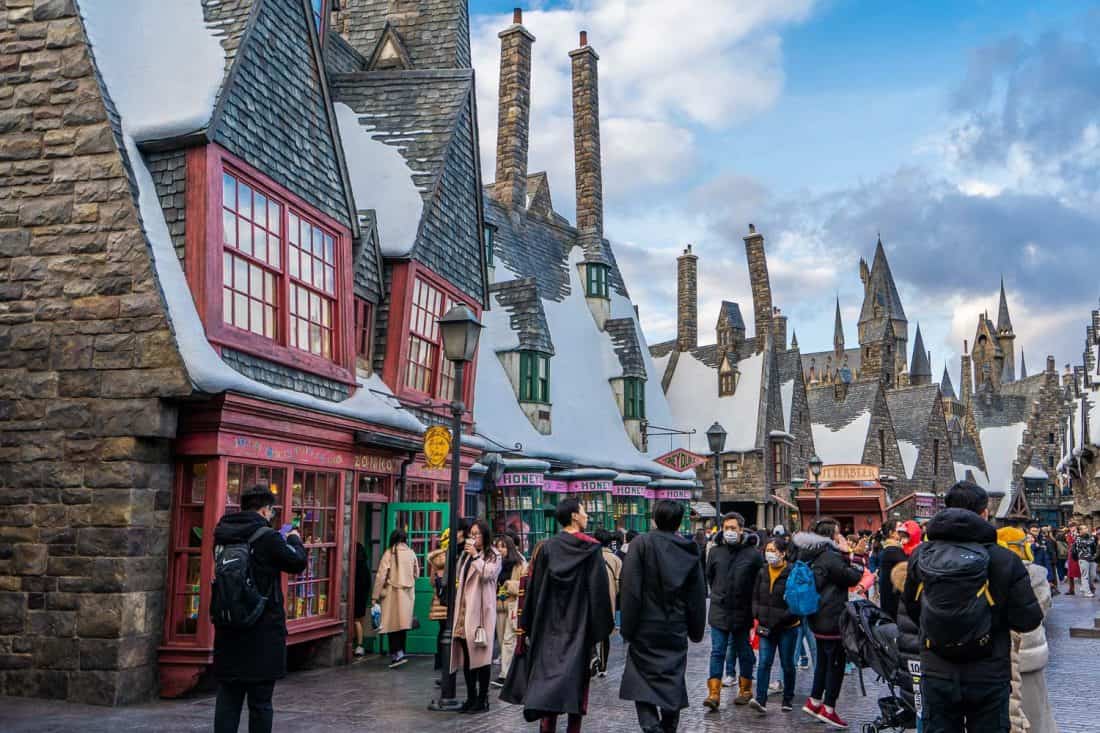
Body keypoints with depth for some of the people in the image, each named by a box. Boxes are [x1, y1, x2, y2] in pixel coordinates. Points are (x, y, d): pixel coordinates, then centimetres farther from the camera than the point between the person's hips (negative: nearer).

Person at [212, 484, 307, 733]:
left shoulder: (222, 535, 5)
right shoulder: (267, 537, -13)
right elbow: (298, 563, -5)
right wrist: (293, 539, 14)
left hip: (228, 631, 5)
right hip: (263, 631, -5)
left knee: (227, 699, 9)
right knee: (260, 702, 3)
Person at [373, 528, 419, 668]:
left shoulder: (389, 553, -9)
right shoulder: (411, 554, 1)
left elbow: (381, 576, -10)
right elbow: (417, 574, 10)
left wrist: (376, 596, -4)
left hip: (392, 593, -4)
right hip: (408, 594, 4)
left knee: (392, 624, 0)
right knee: (402, 624, 12)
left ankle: (397, 653, -11)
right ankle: (400, 654, 18)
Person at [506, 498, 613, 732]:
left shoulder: (546, 548, -1)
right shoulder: (592, 549, -8)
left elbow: (533, 588, 1)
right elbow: (600, 590, -9)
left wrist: (527, 626, 8)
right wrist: (604, 625, -1)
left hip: (549, 627, 2)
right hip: (580, 626, -2)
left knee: (548, 674, 2)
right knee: (577, 677, 9)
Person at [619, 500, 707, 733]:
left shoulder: (641, 543, -9)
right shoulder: (689, 550, 3)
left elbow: (631, 591, -12)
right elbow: (698, 595, 8)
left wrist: (628, 627, -7)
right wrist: (696, 630, 16)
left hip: (646, 629, -3)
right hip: (675, 631, 4)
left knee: (643, 684, 2)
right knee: (673, 682, 14)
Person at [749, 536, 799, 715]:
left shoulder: (792, 573, -11)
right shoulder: (762, 573, 6)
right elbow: (755, 597, 13)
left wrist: (781, 619, -17)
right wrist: (756, 616, 0)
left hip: (787, 627, -4)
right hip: (766, 626, 4)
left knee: (787, 664, 9)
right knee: (764, 662, -7)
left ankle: (788, 699, 25)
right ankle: (761, 700, -11)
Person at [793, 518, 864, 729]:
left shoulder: (814, 556, 11)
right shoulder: (830, 557, -19)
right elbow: (852, 578, -13)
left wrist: (844, 555, 5)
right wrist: (859, 568, 4)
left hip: (818, 618, 9)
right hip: (832, 619, -9)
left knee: (823, 660, 19)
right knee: (836, 662, 0)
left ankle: (813, 702, 25)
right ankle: (828, 709, 4)